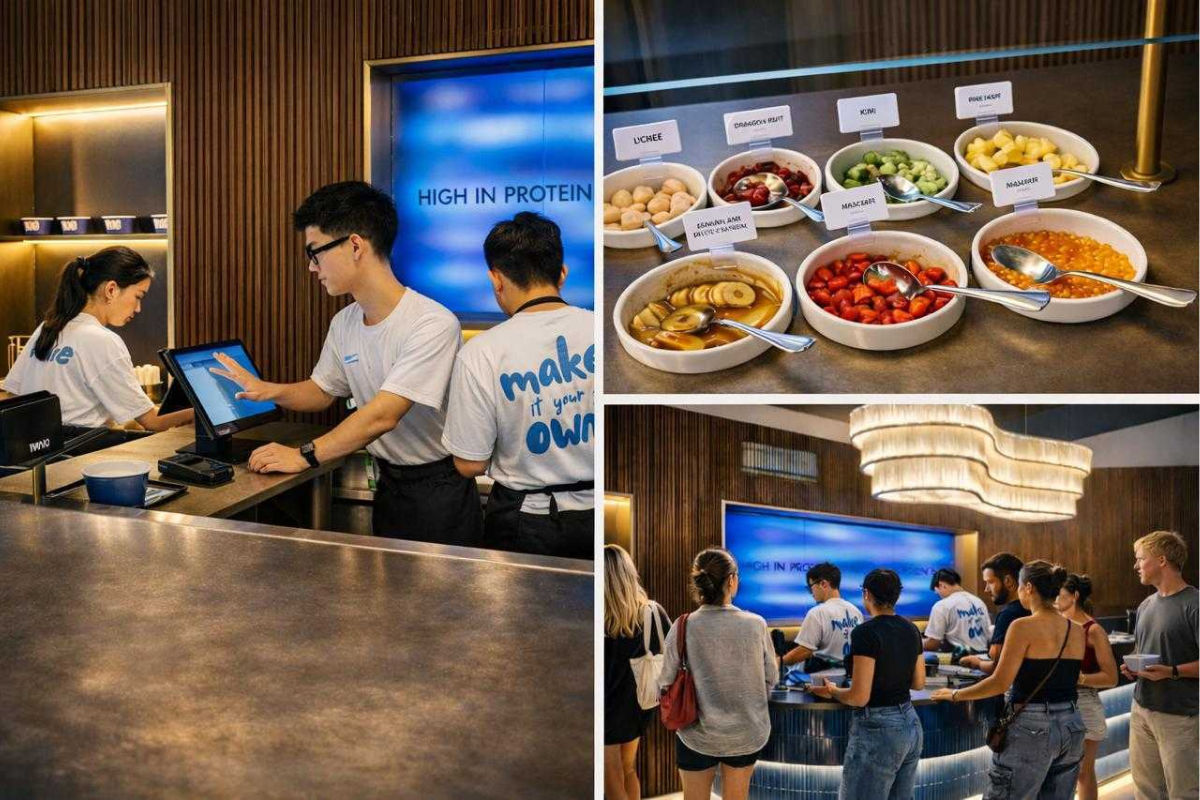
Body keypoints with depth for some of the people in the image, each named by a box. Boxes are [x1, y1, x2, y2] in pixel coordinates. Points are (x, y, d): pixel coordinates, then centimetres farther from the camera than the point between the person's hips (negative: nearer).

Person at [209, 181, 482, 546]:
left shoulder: (432, 324, -24)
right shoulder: (344, 323, 2)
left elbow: (382, 415, -27)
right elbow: (322, 391, 16)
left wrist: (304, 456, -23)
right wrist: (268, 390, -4)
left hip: (438, 491, -7)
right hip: (388, 485, 7)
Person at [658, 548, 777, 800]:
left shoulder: (682, 628, -17)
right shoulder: (756, 625, -14)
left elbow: (666, 683, -8)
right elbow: (771, 677, -2)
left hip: (697, 733, -1)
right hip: (747, 732, 1)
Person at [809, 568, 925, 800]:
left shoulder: (866, 632, -18)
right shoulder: (911, 630, 5)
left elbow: (859, 696, -19)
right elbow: (918, 683, 15)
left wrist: (831, 690, -1)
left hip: (877, 729, -8)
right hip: (910, 724, 8)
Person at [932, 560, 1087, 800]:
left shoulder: (1024, 626, -13)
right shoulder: (1077, 631, 7)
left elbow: (1000, 683, -14)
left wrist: (955, 695, -1)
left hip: (1032, 727, -7)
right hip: (1071, 725, 7)